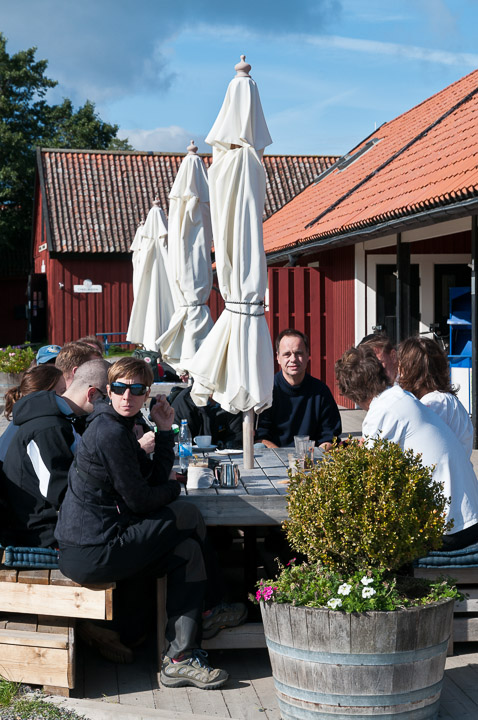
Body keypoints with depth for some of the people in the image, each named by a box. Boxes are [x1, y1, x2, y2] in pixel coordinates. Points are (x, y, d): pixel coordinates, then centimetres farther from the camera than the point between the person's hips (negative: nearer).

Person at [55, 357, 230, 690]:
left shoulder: (119, 427, 16)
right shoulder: (110, 431, -16)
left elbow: (156, 478, 15)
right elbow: (139, 500, -14)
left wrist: (165, 430, 7)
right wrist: (174, 487, 6)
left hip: (86, 546, 10)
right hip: (91, 552, -10)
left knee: (187, 552, 8)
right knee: (190, 517, -1)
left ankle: (180, 660, 6)